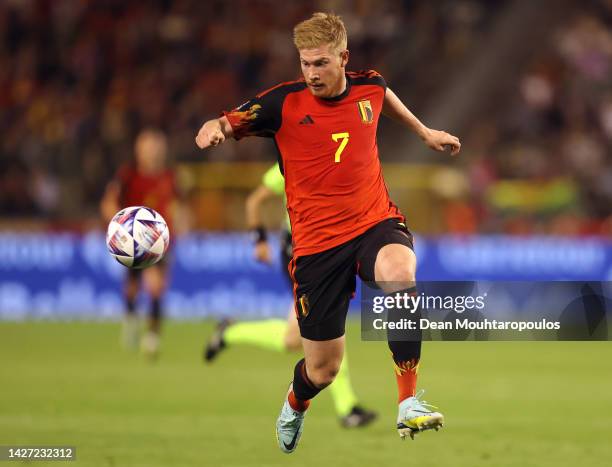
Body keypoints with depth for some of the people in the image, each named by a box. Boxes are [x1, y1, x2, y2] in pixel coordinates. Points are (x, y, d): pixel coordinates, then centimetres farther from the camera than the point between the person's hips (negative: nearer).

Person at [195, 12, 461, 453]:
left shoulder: (370, 86, 2)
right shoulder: (283, 103, -8)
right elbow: (226, 124, -8)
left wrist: (424, 131, 40)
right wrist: (213, 129, -32)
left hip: (376, 222, 1)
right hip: (318, 243, -1)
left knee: (399, 271, -38)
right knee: (323, 367, 5)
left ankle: (410, 404, -31)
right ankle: (294, 407, 46)